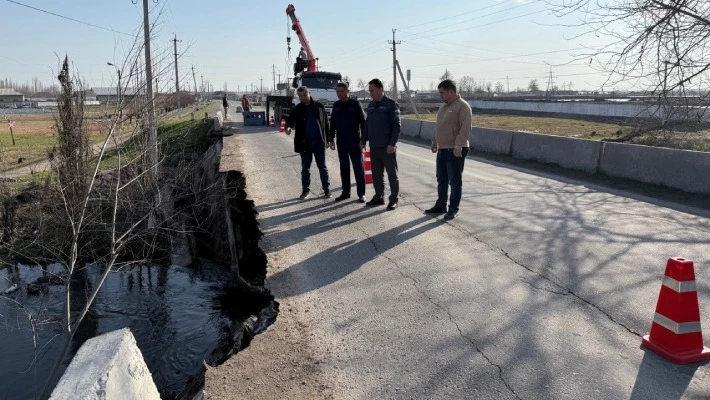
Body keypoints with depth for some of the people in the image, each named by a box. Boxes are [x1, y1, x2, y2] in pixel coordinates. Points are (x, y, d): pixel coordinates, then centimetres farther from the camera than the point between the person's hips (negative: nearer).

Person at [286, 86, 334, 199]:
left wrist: (330, 139, 3)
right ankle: (306, 189, 20)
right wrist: (288, 127, -31)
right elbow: (291, 121, -7)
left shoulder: (319, 107, 3)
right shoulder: (296, 109, 3)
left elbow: (326, 124, 5)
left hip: (319, 142, -1)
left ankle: (327, 189, 11)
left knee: (322, 167, 5)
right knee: (305, 167, 9)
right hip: (304, 143, 1)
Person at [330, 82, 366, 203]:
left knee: (358, 167, 0)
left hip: (355, 142, -4)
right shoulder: (336, 105, 8)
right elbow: (333, 123, 13)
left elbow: (363, 122, -6)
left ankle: (361, 193, 5)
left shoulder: (355, 104, -4)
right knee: (344, 168, 9)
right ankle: (345, 192, 18)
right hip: (341, 142, 4)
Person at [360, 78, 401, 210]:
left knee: (392, 174, 3)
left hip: (387, 147, -6)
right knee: (376, 174, 12)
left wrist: (392, 144, -18)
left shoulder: (391, 104, -7)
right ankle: (379, 197, 22)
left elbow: (397, 125, -12)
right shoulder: (371, 105, 13)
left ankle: (394, 199, 10)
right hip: (373, 146, 7)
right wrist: (363, 140, 12)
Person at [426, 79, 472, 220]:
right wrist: (434, 141, 23)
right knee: (441, 179, 14)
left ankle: (453, 209, 8)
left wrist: (458, 146, -26)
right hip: (442, 149, 9)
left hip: (455, 150, -9)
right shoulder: (444, 106, 15)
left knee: (454, 181, 0)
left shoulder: (463, 106, -12)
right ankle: (441, 205, 26)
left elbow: (465, 128, -21)